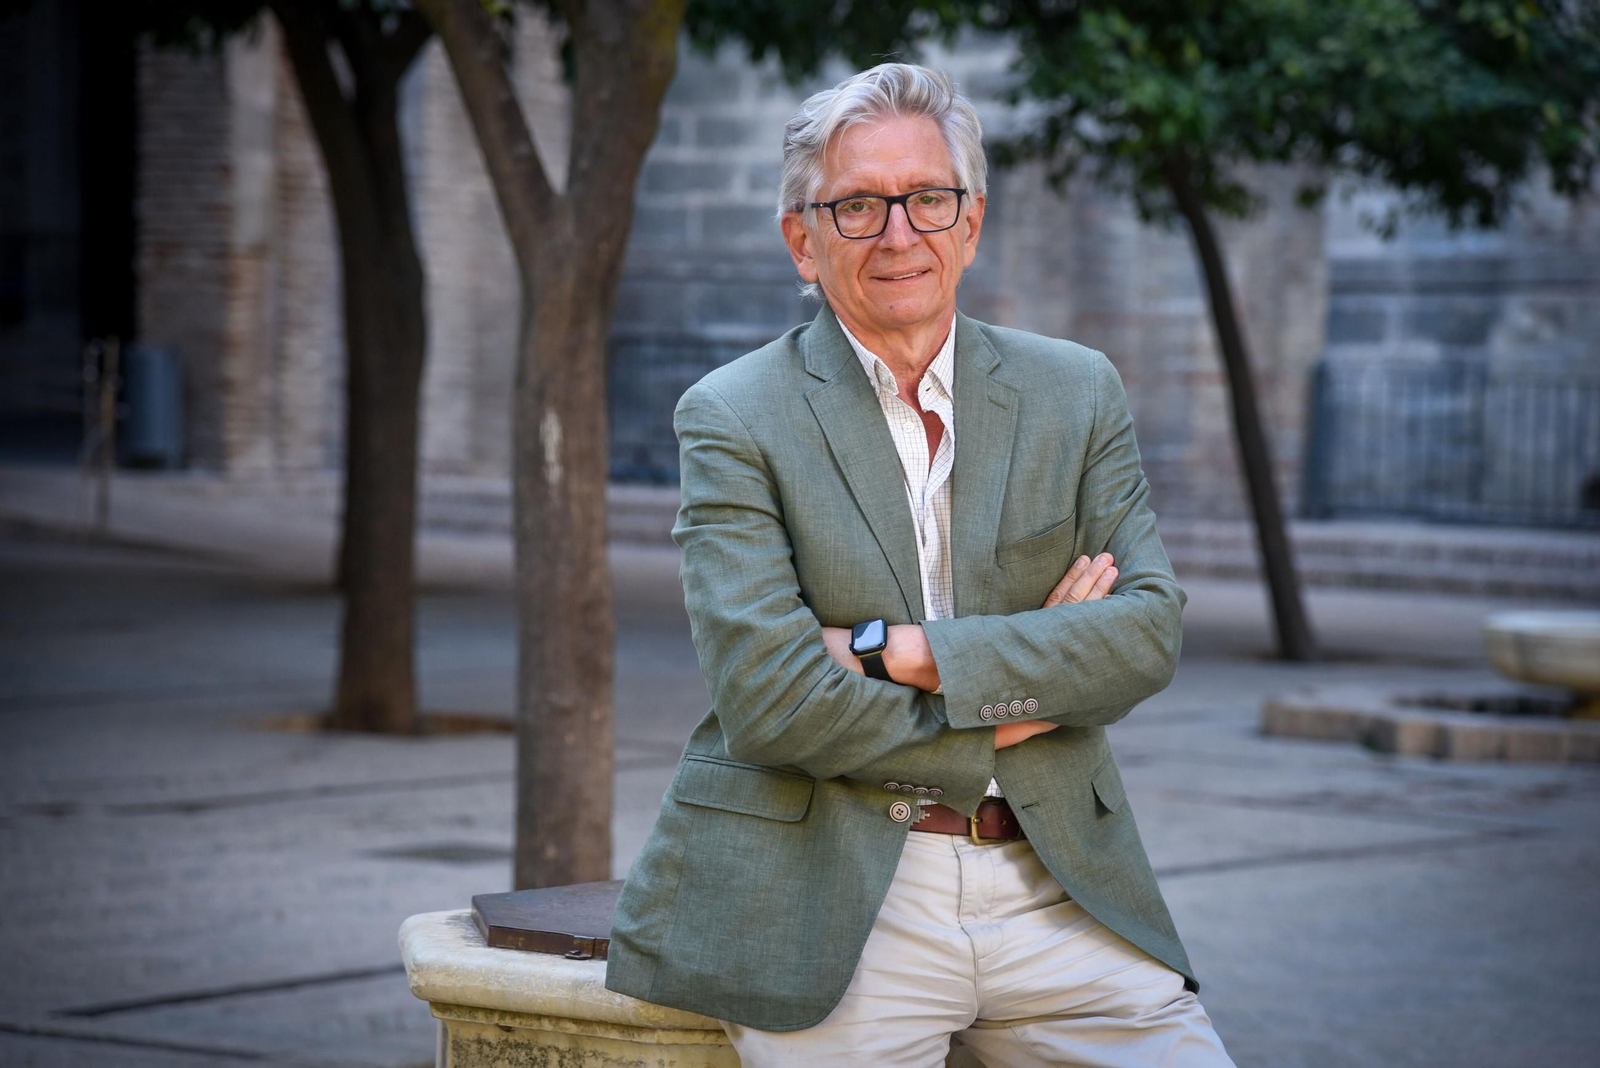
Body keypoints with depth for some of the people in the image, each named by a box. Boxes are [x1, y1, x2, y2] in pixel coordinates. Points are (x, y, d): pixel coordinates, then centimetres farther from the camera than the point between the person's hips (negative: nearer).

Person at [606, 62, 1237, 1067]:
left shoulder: (1078, 393, 9)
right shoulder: (732, 417, -1)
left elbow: (1151, 628, -3)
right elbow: (767, 698, -11)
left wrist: (904, 651, -13)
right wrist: (1019, 693, -8)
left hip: (1059, 892, 3)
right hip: (836, 909, -3)